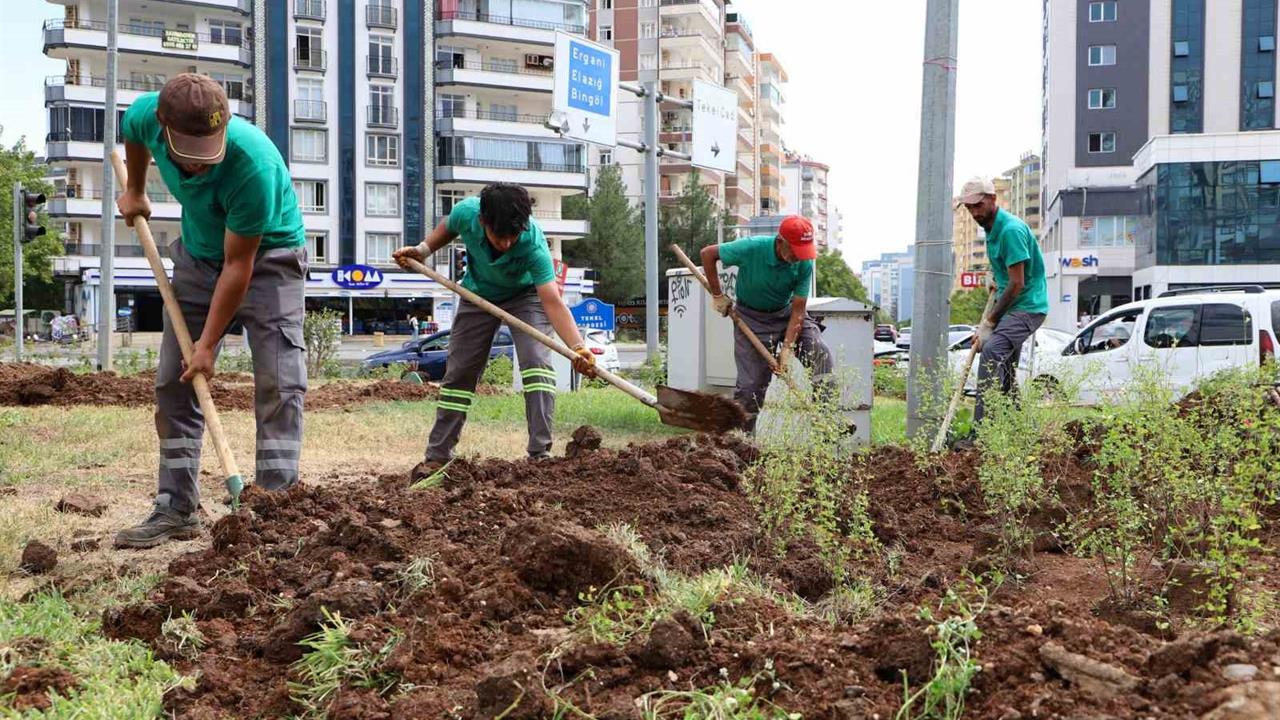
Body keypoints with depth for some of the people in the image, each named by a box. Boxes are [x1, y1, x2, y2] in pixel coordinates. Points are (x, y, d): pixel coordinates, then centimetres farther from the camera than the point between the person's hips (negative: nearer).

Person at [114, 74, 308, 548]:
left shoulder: (253, 164, -38)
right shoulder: (145, 116, -23)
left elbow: (239, 264, -29)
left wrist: (209, 343, -23)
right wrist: (135, 192, 21)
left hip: (269, 254, -5)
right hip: (199, 255, 5)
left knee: (279, 382, -15)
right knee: (174, 383, 2)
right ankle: (176, 510, 8)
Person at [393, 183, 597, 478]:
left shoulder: (533, 244, -41)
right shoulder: (466, 212, -32)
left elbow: (553, 302, -48)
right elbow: (447, 228, -3)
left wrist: (579, 348, -61)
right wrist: (423, 249, -16)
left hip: (525, 295, -3)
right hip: (478, 295, 3)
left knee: (536, 361, -24)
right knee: (458, 373, 6)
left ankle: (540, 454, -22)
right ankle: (437, 456, 16)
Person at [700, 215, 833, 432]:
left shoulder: (804, 263, -21)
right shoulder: (751, 248, -29)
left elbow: (798, 310, -17)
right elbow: (708, 254, -15)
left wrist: (787, 348, -23)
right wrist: (717, 295, -10)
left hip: (787, 312, 3)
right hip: (752, 318, -2)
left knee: (820, 352, -16)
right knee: (752, 381, -4)